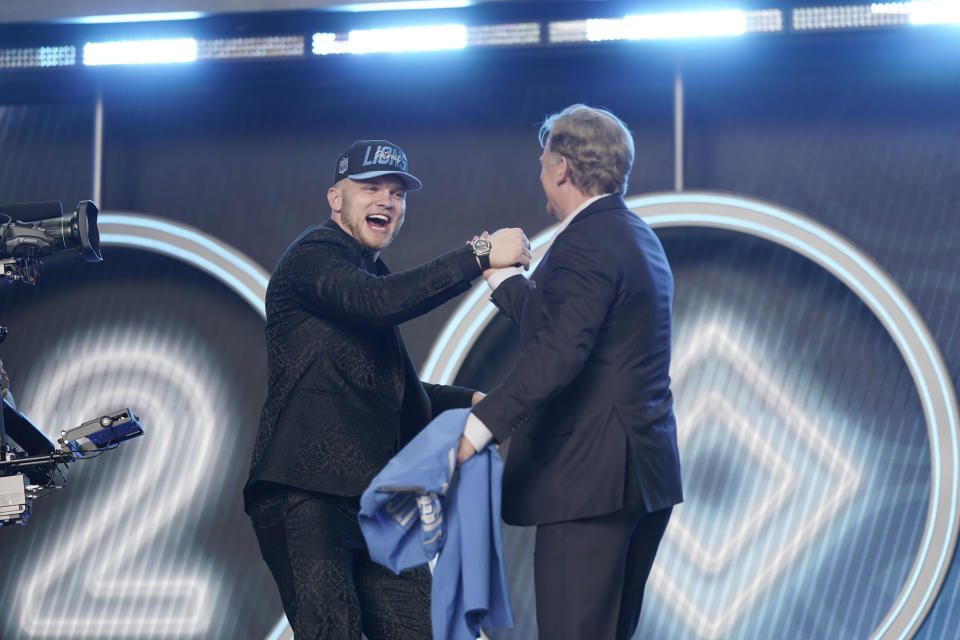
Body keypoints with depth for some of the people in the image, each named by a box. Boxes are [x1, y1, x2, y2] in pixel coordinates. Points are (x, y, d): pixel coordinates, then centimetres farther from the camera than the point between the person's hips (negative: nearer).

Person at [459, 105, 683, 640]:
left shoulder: (585, 245, -15)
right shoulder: (639, 238, 17)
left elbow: (556, 355, -28)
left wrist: (479, 427, -32)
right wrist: (501, 277, 23)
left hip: (592, 477, -10)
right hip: (650, 473, 10)